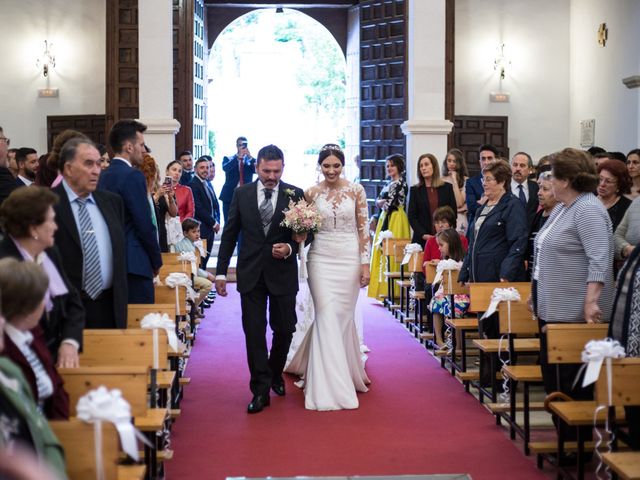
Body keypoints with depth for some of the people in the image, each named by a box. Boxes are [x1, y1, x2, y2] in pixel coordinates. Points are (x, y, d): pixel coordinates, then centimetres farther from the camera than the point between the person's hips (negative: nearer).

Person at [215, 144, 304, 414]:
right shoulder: (242, 194, 3)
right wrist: (221, 272, 4)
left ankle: (275, 374, 34)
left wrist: (290, 248, -18)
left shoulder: (295, 195, -1)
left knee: (284, 329, 8)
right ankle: (261, 389, 4)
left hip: (283, 273, 0)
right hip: (251, 273, 0)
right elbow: (229, 235, 6)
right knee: (254, 331, -1)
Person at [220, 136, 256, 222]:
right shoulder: (228, 159, 7)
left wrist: (249, 157, -19)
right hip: (230, 196, 0)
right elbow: (225, 168, -14)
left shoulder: (251, 160, 10)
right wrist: (239, 157, -20)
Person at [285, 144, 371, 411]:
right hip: (321, 259, 0)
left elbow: (364, 229, 0)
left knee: (343, 317, 6)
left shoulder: (356, 191, 1)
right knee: (327, 317, -7)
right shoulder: (311, 193, 2)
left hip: (349, 259, 0)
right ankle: (333, 386, -4)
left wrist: (365, 264, -5)